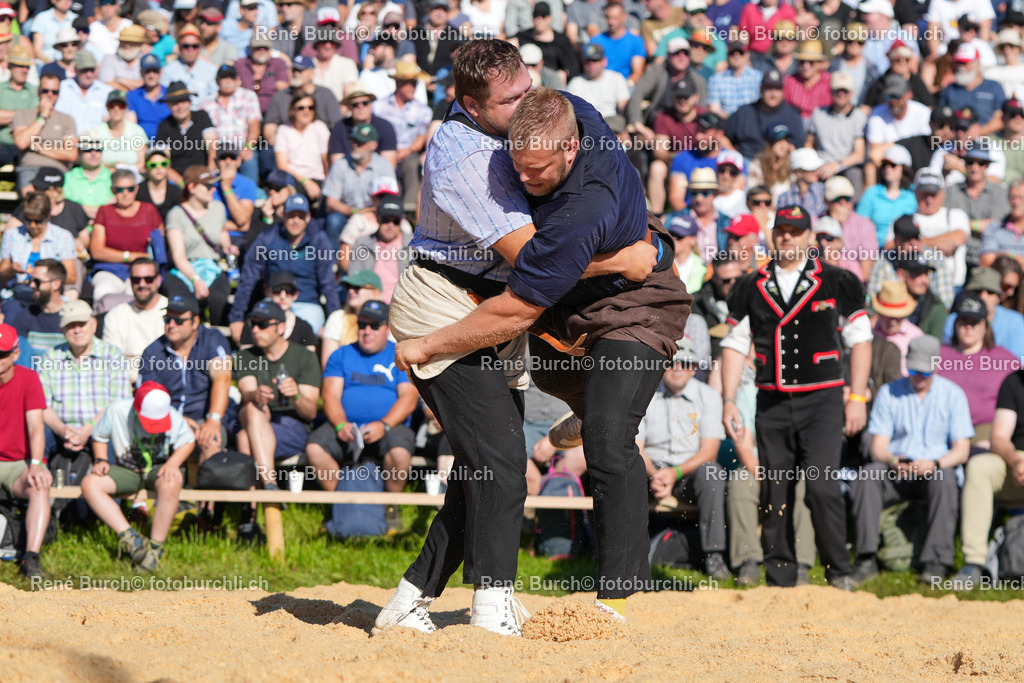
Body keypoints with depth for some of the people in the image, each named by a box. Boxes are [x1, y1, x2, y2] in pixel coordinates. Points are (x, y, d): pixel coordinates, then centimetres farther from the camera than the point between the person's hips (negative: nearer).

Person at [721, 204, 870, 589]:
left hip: (822, 401, -3)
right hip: (772, 404, 3)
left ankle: (838, 571, -4)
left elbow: (860, 341, 5)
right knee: (773, 495, 3)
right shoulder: (750, 288, 12)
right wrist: (728, 401, 4)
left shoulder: (837, 283, 5)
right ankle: (779, 579, 10)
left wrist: (857, 398, -3)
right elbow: (734, 345, 13)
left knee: (821, 486, -16)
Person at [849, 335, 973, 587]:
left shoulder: (952, 394, 5)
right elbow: (878, 447, 3)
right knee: (867, 475, -31)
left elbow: (961, 451, -1)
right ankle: (867, 559, -34)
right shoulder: (889, 393, 9)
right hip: (895, 472, 1)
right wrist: (892, 461, -22)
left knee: (944, 480, -36)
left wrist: (933, 464, -23)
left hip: (935, 471, -1)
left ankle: (936, 562, -37)